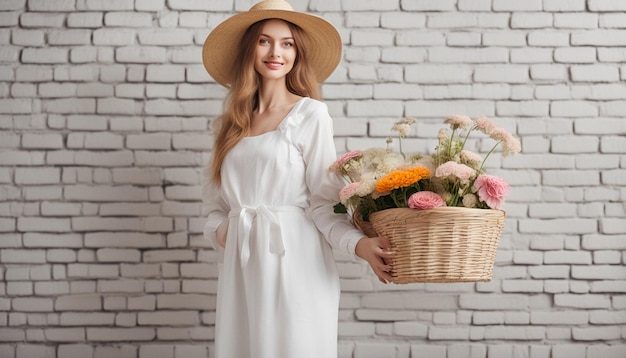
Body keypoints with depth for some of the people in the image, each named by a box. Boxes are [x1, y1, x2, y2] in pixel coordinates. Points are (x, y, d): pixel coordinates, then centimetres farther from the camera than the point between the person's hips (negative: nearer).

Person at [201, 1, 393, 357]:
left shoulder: (310, 113, -2)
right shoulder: (234, 122, 14)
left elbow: (324, 199, -8)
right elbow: (218, 199, 16)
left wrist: (359, 243, -23)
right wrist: (219, 230, -4)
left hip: (294, 261, -5)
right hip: (241, 267, 5)